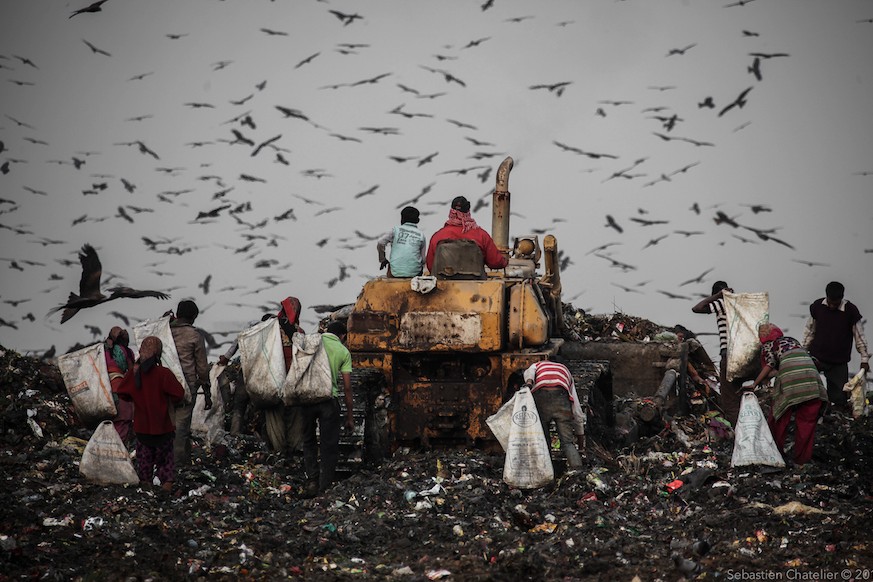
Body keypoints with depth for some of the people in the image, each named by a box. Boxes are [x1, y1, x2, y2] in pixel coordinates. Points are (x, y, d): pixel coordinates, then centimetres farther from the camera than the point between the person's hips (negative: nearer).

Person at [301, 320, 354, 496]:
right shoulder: (343, 351, 7)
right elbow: (347, 387, 5)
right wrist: (349, 416, 12)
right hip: (329, 399, -1)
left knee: (309, 442, 18)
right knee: (329, 446, 8)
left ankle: (312, 480, 7)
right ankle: (325, 487, 8)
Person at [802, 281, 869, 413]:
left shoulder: (850, 311, -12)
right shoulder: (817, 306, -5)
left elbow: (859, 336, -2)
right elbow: (810, 330, 9)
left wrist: (864, 359, -1)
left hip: (839, 362, -1)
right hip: (816, 357, 2)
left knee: (839, 397, 3)